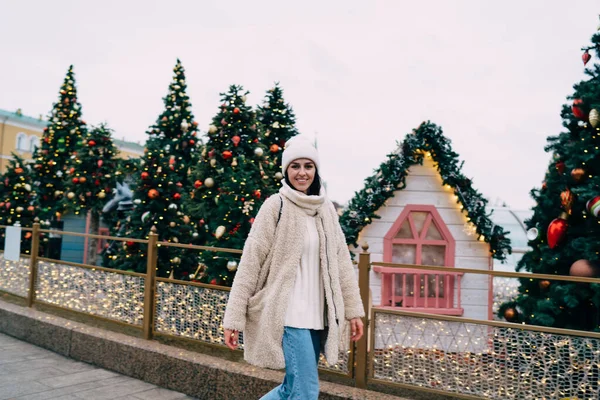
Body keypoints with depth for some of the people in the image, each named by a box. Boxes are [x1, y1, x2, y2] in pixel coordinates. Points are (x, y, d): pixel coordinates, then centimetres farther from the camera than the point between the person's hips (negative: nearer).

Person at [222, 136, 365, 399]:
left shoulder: (326, 208, 9)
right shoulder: (276, 206, -8)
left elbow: (341, 261, 11)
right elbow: (250, 263, -9)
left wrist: (353, 309, 8)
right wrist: (234, 317, -10)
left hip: (318, 315, 6)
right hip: (288, 315, -6)